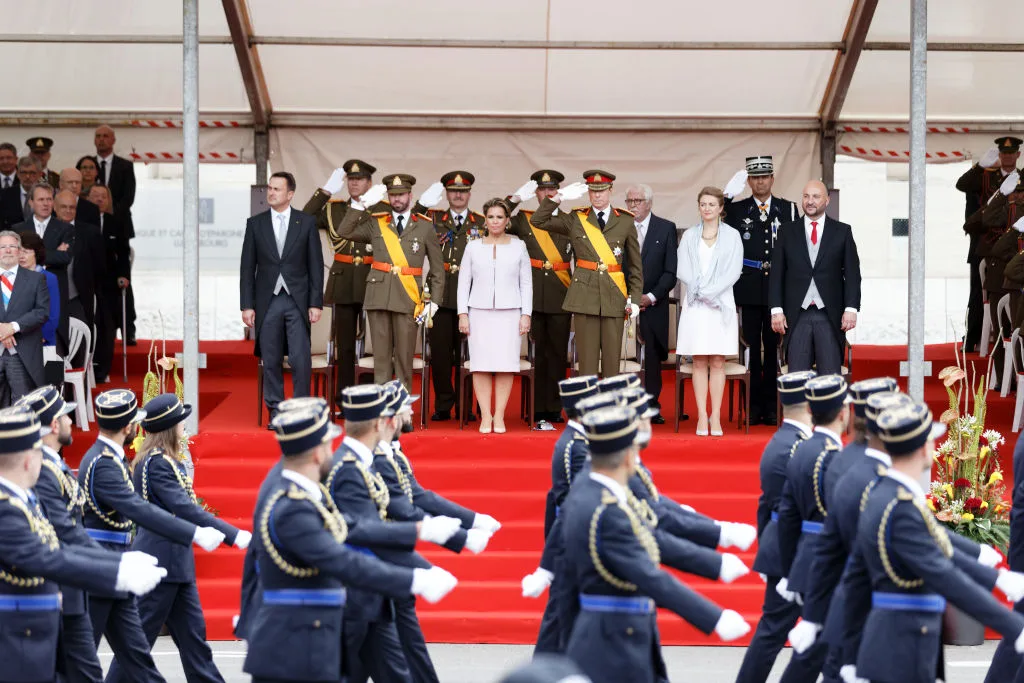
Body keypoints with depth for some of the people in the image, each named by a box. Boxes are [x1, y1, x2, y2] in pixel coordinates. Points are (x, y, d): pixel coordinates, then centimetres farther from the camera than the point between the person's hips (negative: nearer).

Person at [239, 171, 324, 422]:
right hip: (267, 301, 1)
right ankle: (276, 412, 11)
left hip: (297, 301, -1)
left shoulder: (306, 222, 4)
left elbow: (315, 265, 3)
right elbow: (248, 267, 7)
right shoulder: (255, 223, 7)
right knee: (271, 361, 3)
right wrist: (247, 305, 0)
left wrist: (316, 303, -3)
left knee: (300, 359, -7)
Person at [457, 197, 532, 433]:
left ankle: (499, 416, -1)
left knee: (505, 364, -5)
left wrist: (526, 314, 0)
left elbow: (526, 283, 7)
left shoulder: (518, 247, 8)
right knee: (481, 365, -5)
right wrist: (462, 314, 0)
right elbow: (464, 282, 9)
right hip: (480, 313, 1)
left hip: (509, 313, 0)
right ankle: (485, 416, -2)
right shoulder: (473, 247, 9)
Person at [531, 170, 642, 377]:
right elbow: (538, 220, 7)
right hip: (584, 295, 0)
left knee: (612, 360, 0)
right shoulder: (576, 219, 9)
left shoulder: (625, 221, 8)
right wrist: (559, 197, -2)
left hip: (614, 297, 0)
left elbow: (636, 265, 11)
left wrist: (635, 299, 3)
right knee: (587, 360, -2)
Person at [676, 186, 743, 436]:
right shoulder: (689, 236, 9)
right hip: (695, 304, 1)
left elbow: (733, 272, -2)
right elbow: (683, 271, 2)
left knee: (717, 361, -2)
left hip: (721, 303, -1)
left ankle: (716, 416, 1)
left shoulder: (732, 236, 5)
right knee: (699, 361, 0)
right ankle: (702, 416, 1)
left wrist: (709, 291, -11)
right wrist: (702, 292, -11)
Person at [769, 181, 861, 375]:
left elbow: (852, 273, 5)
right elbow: (776, 274, 8)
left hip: (830, 316, -1)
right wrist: (776, 309, -1)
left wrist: (851, 308, -5)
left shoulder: (842, 232, 7)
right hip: (796, 316, 1)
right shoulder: (787, 232, 10)